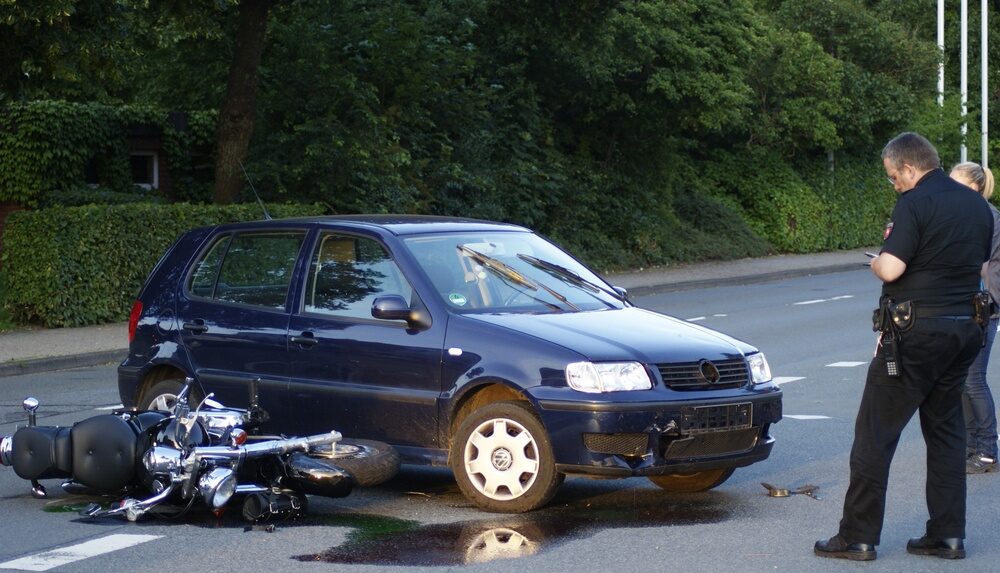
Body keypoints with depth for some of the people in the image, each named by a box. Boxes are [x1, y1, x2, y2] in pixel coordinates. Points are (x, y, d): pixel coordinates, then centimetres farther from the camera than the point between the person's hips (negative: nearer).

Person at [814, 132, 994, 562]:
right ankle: (947, 534, 13)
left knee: (875, 433, -1)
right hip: (964, 329, 8)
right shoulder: (977, 205, 11)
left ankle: (858, 537, 1)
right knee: (946, 429, 15)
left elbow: (890, 268, -21)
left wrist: (878, 262, 2)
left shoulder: (915, 203, -14)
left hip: (916, 329, -8)